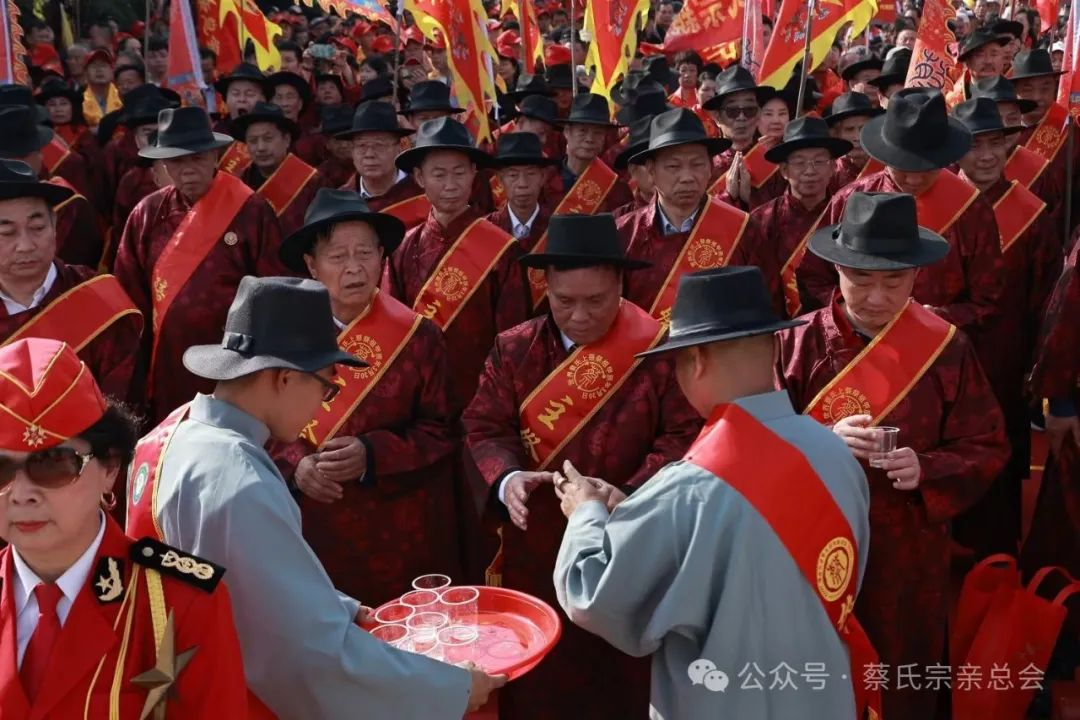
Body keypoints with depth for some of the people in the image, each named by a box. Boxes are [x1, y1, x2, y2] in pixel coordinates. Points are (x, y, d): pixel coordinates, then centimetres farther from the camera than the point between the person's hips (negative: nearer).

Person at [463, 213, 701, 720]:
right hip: (535, 550, 2)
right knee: (536, 679, 18)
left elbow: (683, 436, -12)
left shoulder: (660, 351, -10)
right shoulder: (513, 349, -2)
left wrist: (629, 496, -26)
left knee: (623, 677, 17)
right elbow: (485, 428, -3)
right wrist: (508, 479, -23)